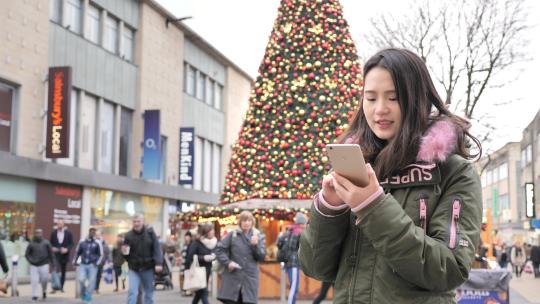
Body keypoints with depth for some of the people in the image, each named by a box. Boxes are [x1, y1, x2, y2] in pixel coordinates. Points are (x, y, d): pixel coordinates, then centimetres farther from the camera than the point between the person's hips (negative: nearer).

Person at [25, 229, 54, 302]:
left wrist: (51, 262, 2)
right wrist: (31, 261, -8)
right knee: (34, 281, -5)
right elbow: (26, 254, 5)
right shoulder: (31, 244, 1)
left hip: (44, 265, 0)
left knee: (44, 280, 1)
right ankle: (34, 296, 3)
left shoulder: (46, 243, 0)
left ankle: (44, 291, 29)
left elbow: (50, 253, 4)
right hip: (34, 266, 0)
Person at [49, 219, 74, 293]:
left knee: (63, 272, 10)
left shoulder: (68, 233, -1)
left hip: (64, 255, 1)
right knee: (55, 271, -14)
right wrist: (52, 248, -10)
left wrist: (67, 249, -16)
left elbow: (71, 244, 1)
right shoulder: (53, 233, 2)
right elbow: (51, 243, 9)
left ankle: (61, 287, 22)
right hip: (56, 254, -1)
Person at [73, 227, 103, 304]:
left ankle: (88, 297, 9)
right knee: (81, 279, -11)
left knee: (91, 281, -4)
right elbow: (77, 252, 16)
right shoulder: (82, 242, 6)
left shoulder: (97, 243, 0)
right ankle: (83, 293, 16)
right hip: (83, 265, 1)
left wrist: (97, 263, -6)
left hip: (92, 265, -1)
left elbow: (101, 255, 6)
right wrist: (75, 261, 6)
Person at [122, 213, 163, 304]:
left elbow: (157, 248, -6)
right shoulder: (128, 235, -2)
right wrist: (125, 253, -18)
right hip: (134, 269, -1)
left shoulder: (150, 233, -2)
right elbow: (126, 254, 6)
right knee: (132, 292, -11)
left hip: (148, 268, 1)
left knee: (149, 293, 11)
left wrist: (158, 263, -17)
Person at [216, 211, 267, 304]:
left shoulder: (258, 237, 7)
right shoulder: (232, 235, 3)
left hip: (250, 279, 1)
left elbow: (262, 257, 2)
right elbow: (219, 249, 0)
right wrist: (227, 262, -13)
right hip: (232, 278, -1)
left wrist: (255, 245, -14)